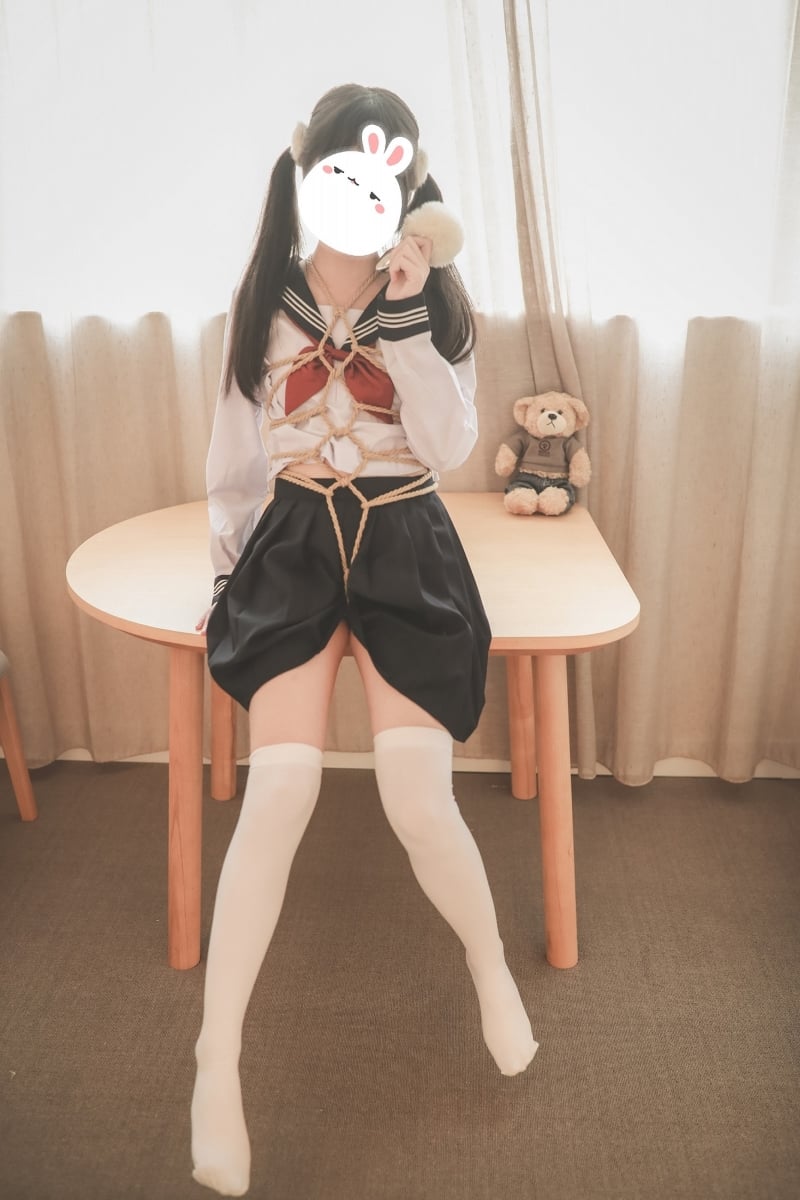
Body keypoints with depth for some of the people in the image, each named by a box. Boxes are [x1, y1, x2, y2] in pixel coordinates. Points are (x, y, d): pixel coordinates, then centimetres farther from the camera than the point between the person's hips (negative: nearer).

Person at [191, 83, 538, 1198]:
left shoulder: (437, 303, 2)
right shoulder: (263, 301, 4)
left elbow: (451, 446, -11)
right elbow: (236, 452, 11)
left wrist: (405, 313, -17)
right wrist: (226, 569, 12)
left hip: (407, 550, 0)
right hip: (294, 545, 1)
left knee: (419, 802, -15)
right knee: (281, 787, -19)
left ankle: (490, 966, 19)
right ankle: (216, 1062, -4)